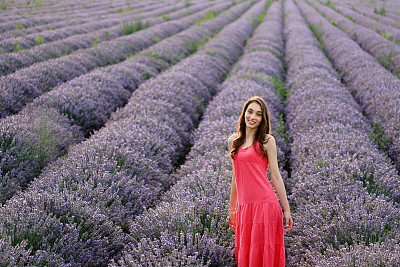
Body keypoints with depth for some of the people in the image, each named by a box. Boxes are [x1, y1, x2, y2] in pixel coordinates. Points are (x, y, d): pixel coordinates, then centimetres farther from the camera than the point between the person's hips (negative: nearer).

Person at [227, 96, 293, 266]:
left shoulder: (267, 141, 1)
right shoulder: (233, 140, 13)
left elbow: (275, 176, 0)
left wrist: (286, 210, -2)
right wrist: (231, 209, 21)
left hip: (264, 204, -4)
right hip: (244, 207, 4)